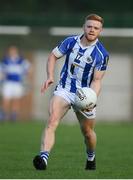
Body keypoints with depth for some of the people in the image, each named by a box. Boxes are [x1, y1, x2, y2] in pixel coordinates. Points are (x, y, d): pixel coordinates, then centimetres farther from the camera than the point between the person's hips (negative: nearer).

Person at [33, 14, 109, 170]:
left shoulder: (102, 54, -12)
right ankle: (43, 157, -38)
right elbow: (53, 56, 10)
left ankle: (91, 158, 45)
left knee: (87, 132, 13)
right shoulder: (70, 42, -4)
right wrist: (50, 76, -5)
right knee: (52, 122, -23)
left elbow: (97, 80, -10)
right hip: (63, 90, 1)